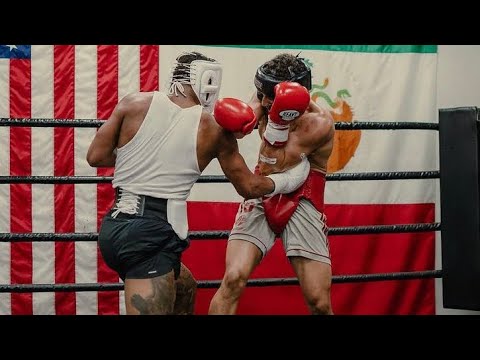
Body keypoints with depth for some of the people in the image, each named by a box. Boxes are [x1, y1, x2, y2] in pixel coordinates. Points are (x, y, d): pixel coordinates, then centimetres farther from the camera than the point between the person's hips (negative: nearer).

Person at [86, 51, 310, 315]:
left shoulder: (134, 103, 5)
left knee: (185, 289, 29)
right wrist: (294, 178, 27)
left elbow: (96, 156, 6)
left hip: (114, 226, 6)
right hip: (152, 234, -6)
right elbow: (249, 187, 12)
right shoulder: (215, 129, 1)